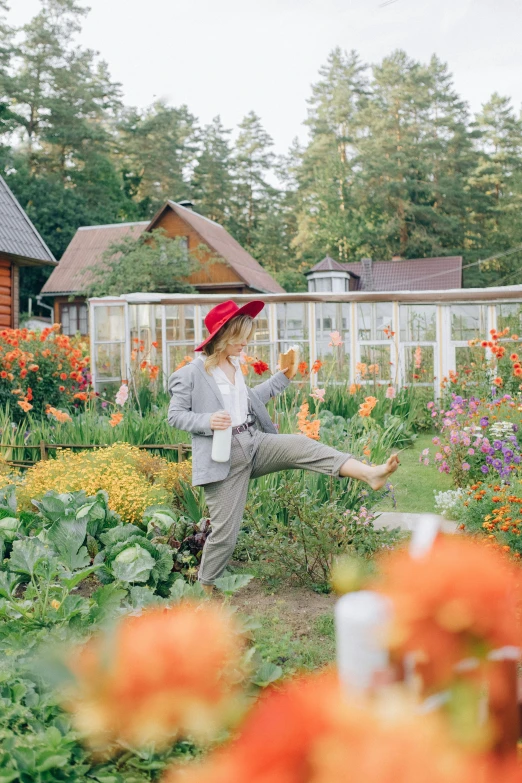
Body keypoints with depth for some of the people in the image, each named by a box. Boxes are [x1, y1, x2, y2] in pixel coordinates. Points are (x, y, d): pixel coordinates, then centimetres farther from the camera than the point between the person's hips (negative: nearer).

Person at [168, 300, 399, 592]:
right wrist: (207, 421, -22)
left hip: (254, 443, 6)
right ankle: (205, 590, 19)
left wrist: (284, 376, 22)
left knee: (301, 445, -22)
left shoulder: (235, 365, 15)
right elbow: (175, 415, -5)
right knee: (225, 533, -3)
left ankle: (370, 474, -38)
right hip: (224, 457, -6)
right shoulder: (192, 373, -7)